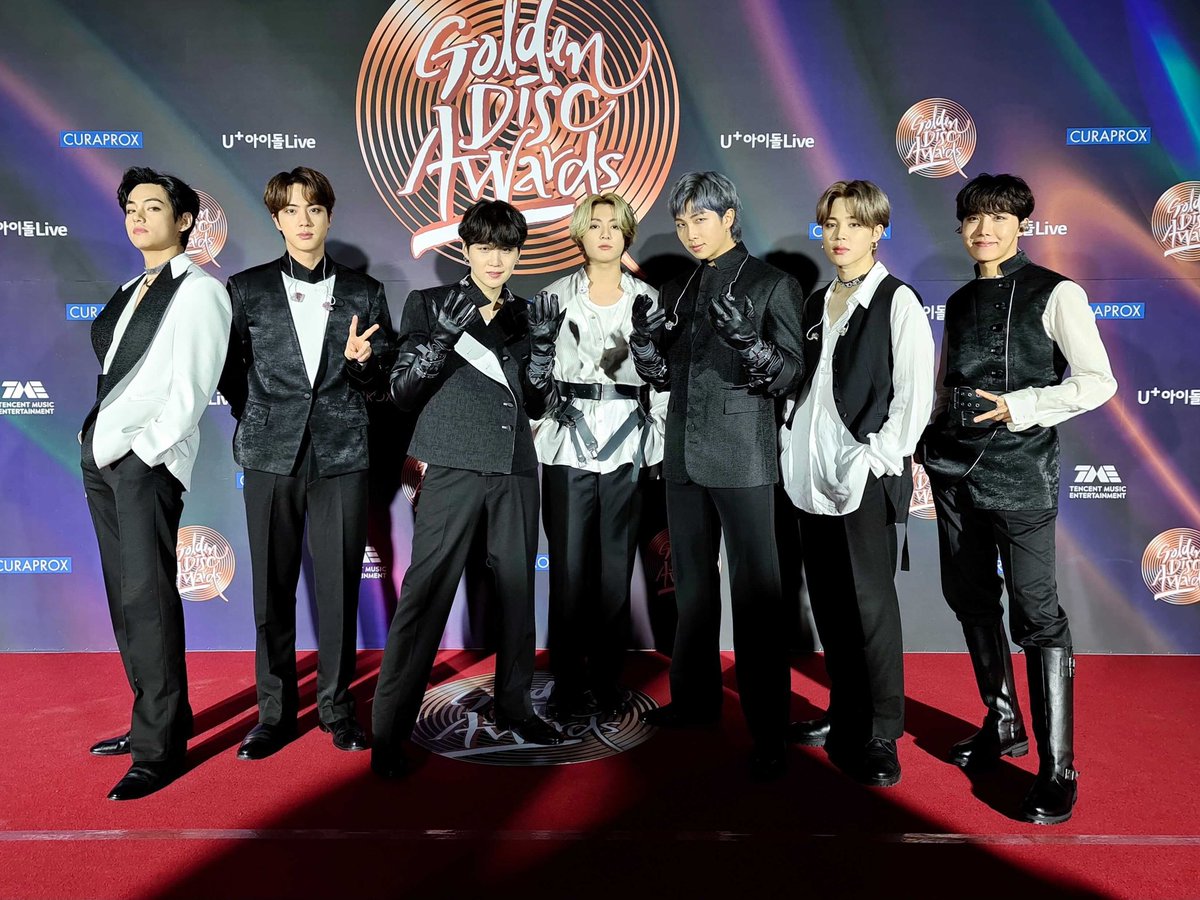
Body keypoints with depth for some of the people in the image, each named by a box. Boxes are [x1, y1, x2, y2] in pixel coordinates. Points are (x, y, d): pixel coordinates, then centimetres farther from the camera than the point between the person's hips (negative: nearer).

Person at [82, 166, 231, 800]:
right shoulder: (129, 292, 19)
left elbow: (190, 391, -12)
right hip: (101, 454, 8)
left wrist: (141, 451, -15)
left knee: (148, 598, -7)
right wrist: (99, 443, 5)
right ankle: (154, 719, 24)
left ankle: (160, 747, 3)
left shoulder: (200, 291, -4)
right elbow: (111, 375, 17)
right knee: (124, 597, 12)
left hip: (149, 459, -8)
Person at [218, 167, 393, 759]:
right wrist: (259, 422, 8)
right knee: (273, 587, 6)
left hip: (341, 454, 0)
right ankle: (275, 711, 21)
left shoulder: (364, 294, 8)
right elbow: (230, 375, 15)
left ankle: (336, 705, 19)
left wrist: (362, 361, -12)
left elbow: (381, 388, 7)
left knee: (340, 585, 3)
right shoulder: (247, 289, 7)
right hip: (271, 454, 0)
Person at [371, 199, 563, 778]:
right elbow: (403, 392, 1)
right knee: (426, 591, -8)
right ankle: (389, 728, 0)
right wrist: (444, 337, -14)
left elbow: (536, 405, 15)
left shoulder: (525, 315, 16)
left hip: (515, 468, 4)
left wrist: (542, 345, -1)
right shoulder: (429, 305, 7)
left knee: (517, 588, 7)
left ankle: (513, 705, 22)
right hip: (453, 466, -4)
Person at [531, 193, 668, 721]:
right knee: (569, 565, 0)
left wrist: (661, 440, 1)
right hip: (568, 444, 0)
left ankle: (607, 680, 17)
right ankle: (567, 683, 12)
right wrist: (533, 425, -2)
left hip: (628, 444, 1)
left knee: (616, 565, 4)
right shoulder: (556, 296, 8)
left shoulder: (647, 299, 9)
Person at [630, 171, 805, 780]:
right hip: (685, 456, 6)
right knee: (692, 584, 16)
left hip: (741, 458, -6)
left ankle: (767, 730, 4)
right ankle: (695, 697, 31)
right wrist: (644, 340, -6)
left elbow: (789, 375, -8)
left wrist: (744, 336, -25)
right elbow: (663, 375, 14)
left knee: (755, 593, -4)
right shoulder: (678, 291, 14)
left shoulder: (771, 285, -2)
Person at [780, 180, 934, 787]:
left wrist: (881, 457, -14)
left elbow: (916, 391, -9)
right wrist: (791, 442, 8)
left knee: (870, 600, -3)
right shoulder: (817, 303, 16)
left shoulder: (898, 301, -3)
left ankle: (881, 736, 11)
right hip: (811, 472, 7)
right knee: (827, 598, 12)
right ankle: (845, 715, 27)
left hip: (864, 472, -6)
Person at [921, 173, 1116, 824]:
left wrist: (1019, 406, -17)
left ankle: (1057, 769, 7)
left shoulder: (1055, 294, -3)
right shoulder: (959, 302, 14)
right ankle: (1003, 724, 32)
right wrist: (929, 437, 8)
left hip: (1018, 472, -6)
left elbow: (1098, 381, -9)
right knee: (970, 598, 13)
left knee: (1035, 614, -5)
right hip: (954, 470, 6)